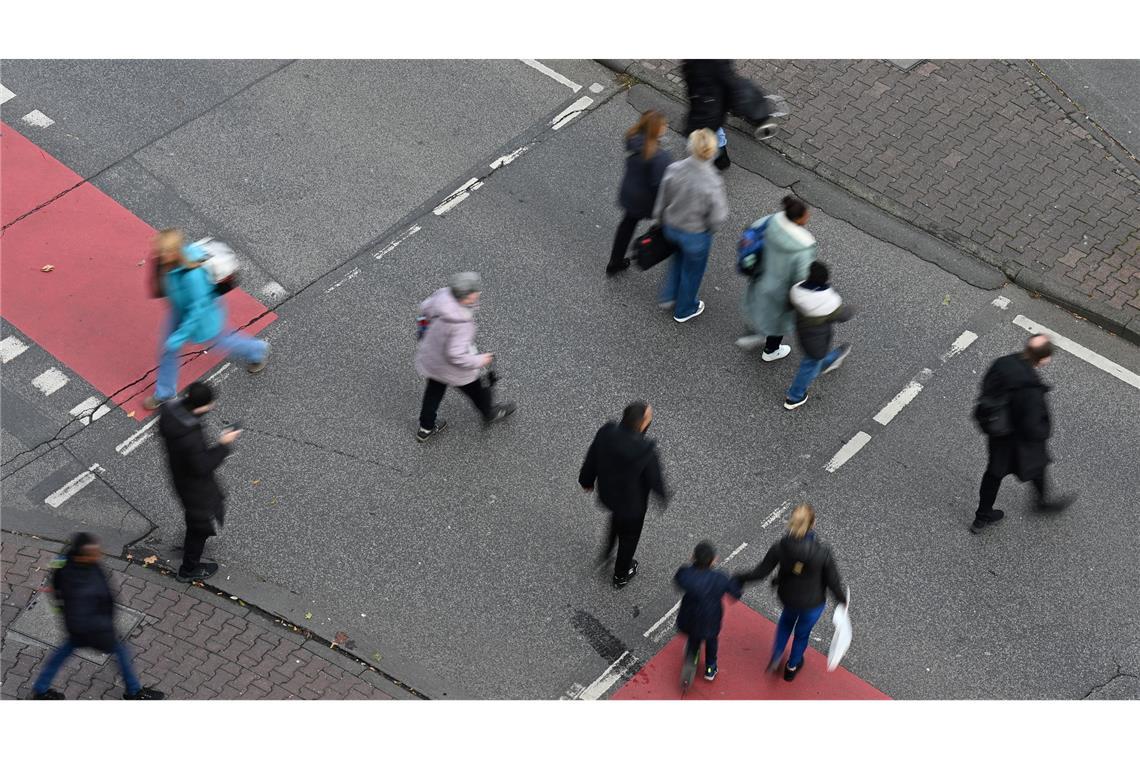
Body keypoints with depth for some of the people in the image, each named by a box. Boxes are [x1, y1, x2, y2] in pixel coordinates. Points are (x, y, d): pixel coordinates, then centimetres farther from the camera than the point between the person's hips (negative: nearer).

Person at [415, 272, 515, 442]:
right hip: (453, 369, -6)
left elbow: (425, 307, -2)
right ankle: (490, 414, 55)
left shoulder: (443, 294, -22)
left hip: (430, 357, 6)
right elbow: (456, 355, -36)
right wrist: (479, 360, -19)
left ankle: (426, 428, 49)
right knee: (477, 388, 24)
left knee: (434, 390, 29)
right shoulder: (461, 325, -41)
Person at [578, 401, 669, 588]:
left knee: (618, 515, 39)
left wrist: (587, 480, 13)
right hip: (633, 503, -4)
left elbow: (591, 459, -8)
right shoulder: (645, 451, -38)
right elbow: (655, 479, -20)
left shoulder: (606, 432, -25)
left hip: (606, 493, 4)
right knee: (629, 536, 25)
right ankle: (621, 576, 49)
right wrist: (663, 497, 2)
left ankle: (607, 550, 57)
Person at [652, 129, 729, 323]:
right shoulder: (712, 183, -33)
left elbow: (661, 202, -7)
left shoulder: (673, 170, -22)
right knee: (692, 271, 24)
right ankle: (684, 310, 47)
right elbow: (717, 217, -23)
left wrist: (661, 220, 12)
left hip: (671, 227, 4)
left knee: (679, 256, 37)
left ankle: (668, 296, 46)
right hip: (696, 234, -4)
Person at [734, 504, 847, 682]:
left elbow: (760, 572, -15)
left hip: (787, 597, 2)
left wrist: (741, 578, 4)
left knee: (787, 620, 38)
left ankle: (776, 657, 43)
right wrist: (842, 599, 3)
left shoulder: (779, 548, -27)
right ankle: (792, 667, 52)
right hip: (813, 602, -2)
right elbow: (833, 582, -19)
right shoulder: (823, 553, -32)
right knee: (802, 633, 29)